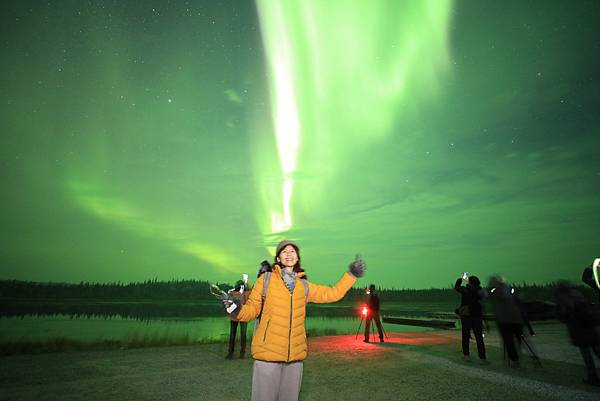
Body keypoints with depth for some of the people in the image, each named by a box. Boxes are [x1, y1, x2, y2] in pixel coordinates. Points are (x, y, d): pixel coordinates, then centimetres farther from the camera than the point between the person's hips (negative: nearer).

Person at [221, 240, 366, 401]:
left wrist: (351, 274, 6)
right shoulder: (266, 279, -1)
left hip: (295, 356, 3)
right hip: (268, 353, -3)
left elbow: (333, 293, 11)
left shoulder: (304, 286, 7)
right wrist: (237, 311, -21)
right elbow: (252, 308, -1)